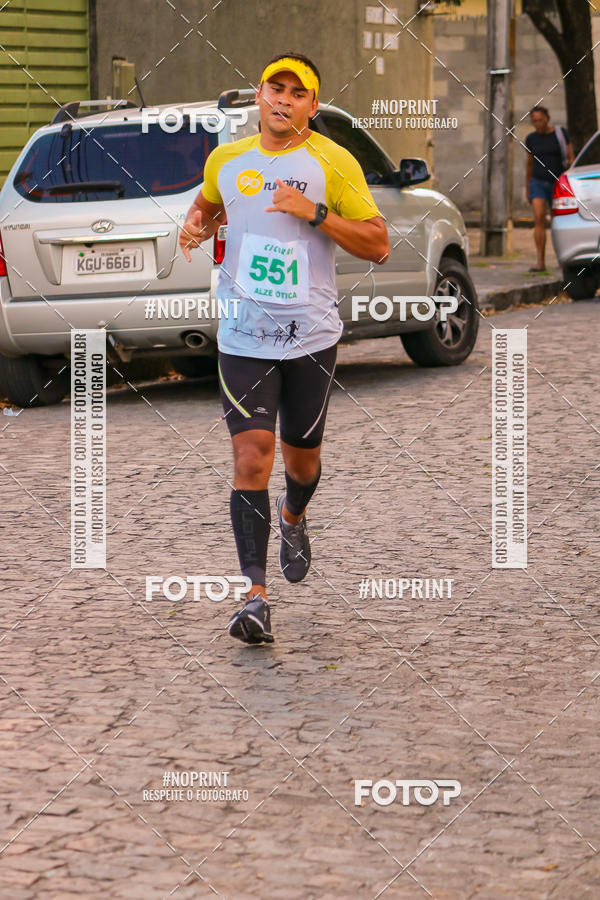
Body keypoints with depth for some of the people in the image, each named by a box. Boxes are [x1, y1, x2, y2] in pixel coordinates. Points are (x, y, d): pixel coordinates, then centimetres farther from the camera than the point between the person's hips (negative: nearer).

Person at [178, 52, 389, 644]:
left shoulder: (333, 163, -4)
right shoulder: (226, 159, 6)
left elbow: (377, 245, -7)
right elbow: (208, 203, 29)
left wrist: (315, 214, -19)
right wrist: (196, 225, 6)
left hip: (311, 335, -1)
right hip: (243, 334, 1)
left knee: (301, 455, 12)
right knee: (251, 456, -11)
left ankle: (293, 517, 49)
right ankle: (255, 595, -11)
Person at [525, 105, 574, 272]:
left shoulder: (560, 133, -3)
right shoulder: (531, 139, 4)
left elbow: (571, 158, -2)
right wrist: (527, 189, 16)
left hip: (557, 184, -1)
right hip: (538, 183, 1)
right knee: (539, 219, -17)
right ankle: (540, 262, -21)